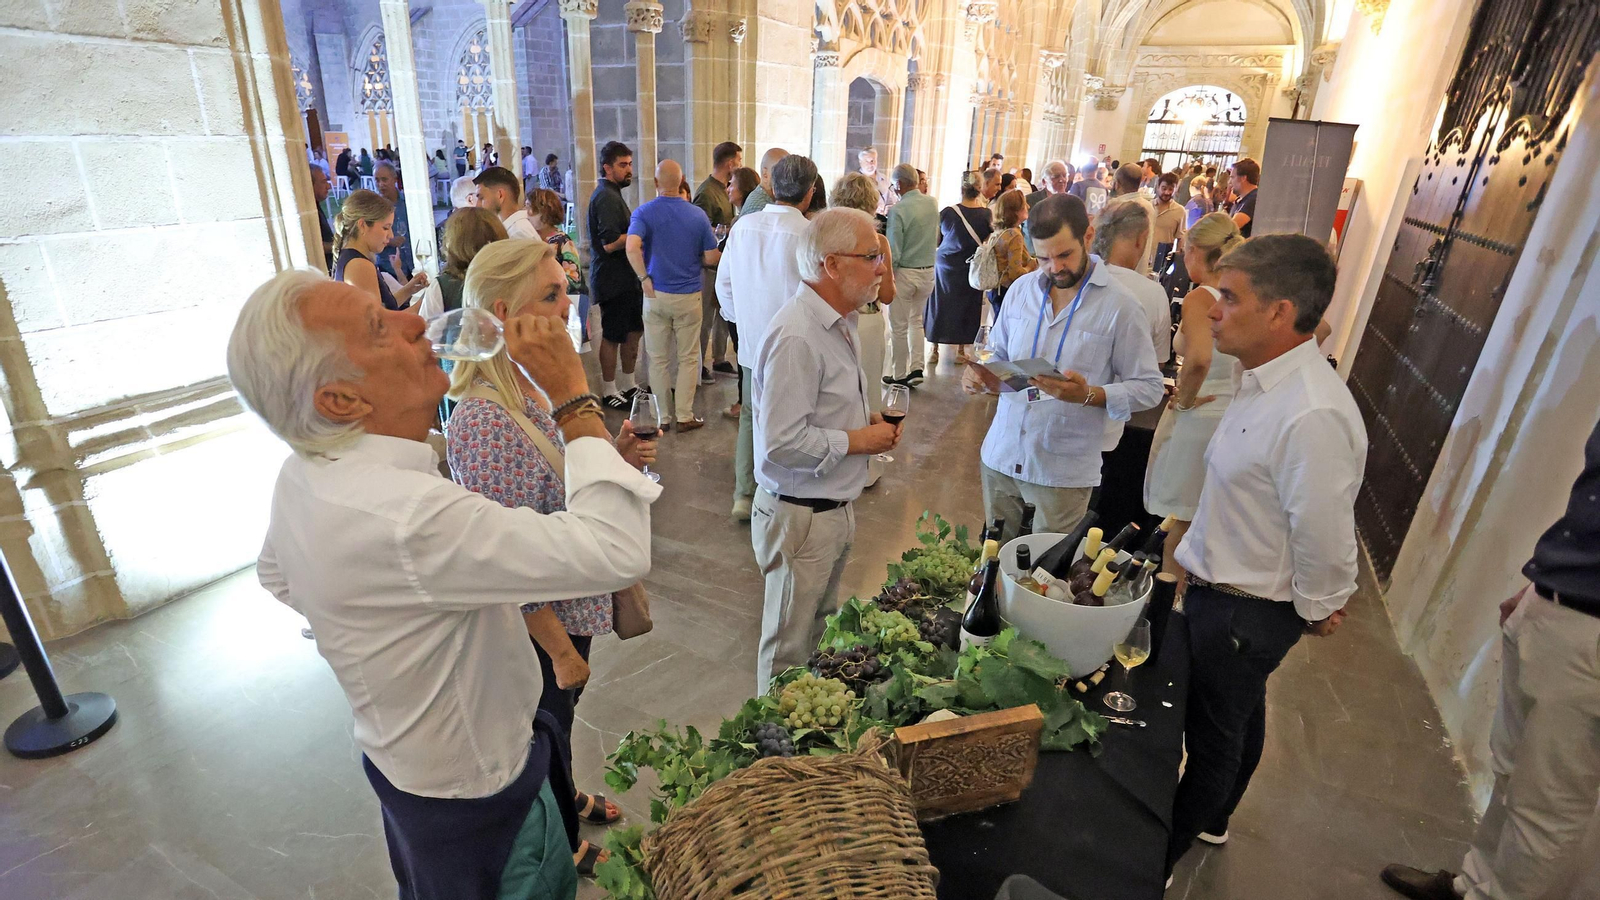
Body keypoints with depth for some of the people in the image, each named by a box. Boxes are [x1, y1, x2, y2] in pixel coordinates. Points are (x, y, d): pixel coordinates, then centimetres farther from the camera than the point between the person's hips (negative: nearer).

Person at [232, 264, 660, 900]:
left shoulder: (303, 476, -8)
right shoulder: (405, 517, -40)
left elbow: (276, 574, 13)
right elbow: (617, 552, -43)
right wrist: (573, 395, -36)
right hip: (478, 796, -8)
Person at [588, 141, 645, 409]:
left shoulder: (611, 193, 17)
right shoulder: (606, 197, -17)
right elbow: (610, 243, -25)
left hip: (625, 276, 10)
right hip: (613, 279, -10)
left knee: (634, 329, 16)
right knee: (613, 335, -1)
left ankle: (628, 384, 28)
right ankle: (609, 392, 11)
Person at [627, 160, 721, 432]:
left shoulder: (643, 212, -5)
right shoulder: (697, 214, -3)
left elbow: (632, 248, -23)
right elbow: (711, 258, -2)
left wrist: (645, 279, -13)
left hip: (656, 295, 1)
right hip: (688, 296, 0)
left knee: (658, 359, 10)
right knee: (688, 358, 10)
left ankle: (662, 417, 18)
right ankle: (684, 416, 13)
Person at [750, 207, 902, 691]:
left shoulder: (838, 323, 9)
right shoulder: (796, 338, -25)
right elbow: (782, 442, -29)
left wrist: (867, 420, 2)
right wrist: (858, 440, -18)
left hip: (836, 507, 10)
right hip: (801, 517, -10)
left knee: (820, 631, 25)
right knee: (790, 649, 11)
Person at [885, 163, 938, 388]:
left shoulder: (898, 210, -19)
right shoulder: (933, 204, 1)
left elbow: (893, 250, -18)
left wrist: (886, 277, -6)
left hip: (905, 272, -6)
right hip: (929, 271, 6)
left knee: (899, 327, 7)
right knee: (916, 320, 22)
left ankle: (899, 376, 16)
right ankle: (916, 368, 16)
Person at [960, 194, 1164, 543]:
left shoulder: (1119, 305, -8)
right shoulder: (1021, 290, 5)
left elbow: (1148, 388, -7)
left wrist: (1089, 395, -24)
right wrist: (980, 375, -7)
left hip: (1063, 471, -4)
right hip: (1000, 457, 4)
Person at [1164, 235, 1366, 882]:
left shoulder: (1312, 416, -33)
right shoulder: (1266, 381, -1)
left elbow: (1325, 539, -26)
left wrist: (1316, 611, -8)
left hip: (1245, 612, -9)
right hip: (1221, 585, 9)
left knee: (1213, 736, 13)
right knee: (1239, 716, 28)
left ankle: (1165, 857, 36)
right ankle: (1213, 819, 53)